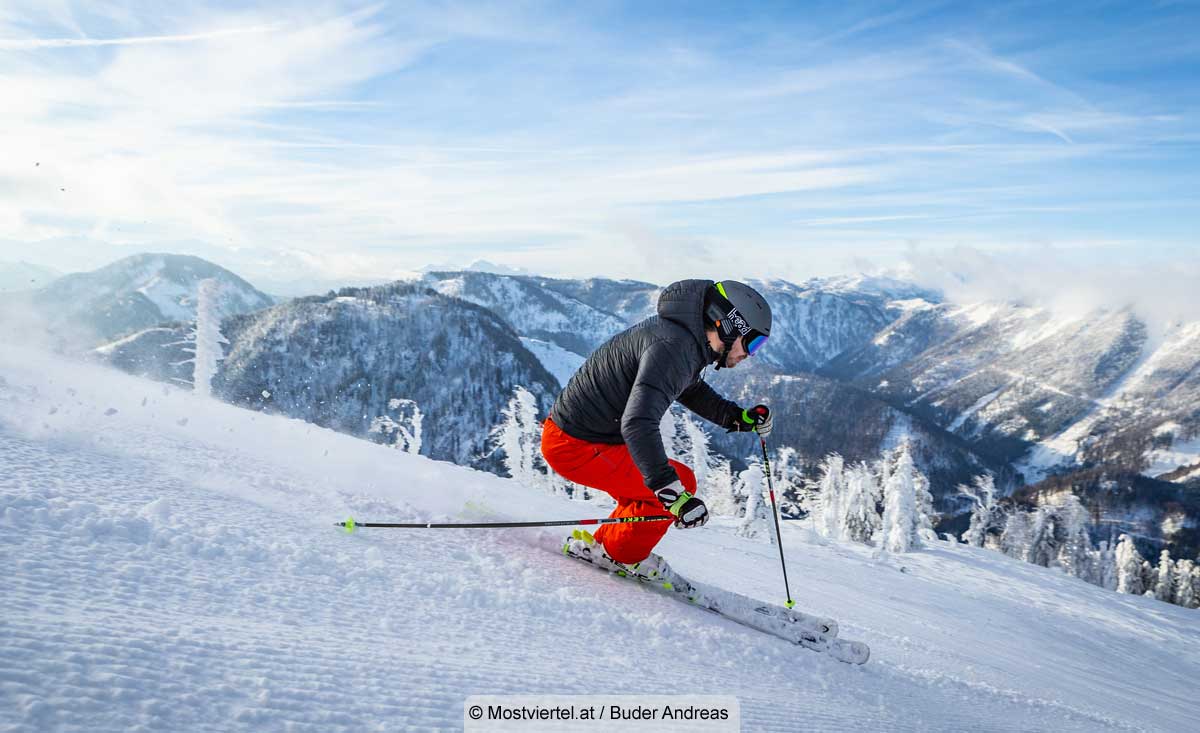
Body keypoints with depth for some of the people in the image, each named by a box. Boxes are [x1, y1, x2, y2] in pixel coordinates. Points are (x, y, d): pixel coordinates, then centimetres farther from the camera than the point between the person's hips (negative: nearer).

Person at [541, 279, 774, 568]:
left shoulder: (684, 335, 7)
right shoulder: (673, 348, -25)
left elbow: (693, 392, 26)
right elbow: (638, 425, -36)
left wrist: (742, 418, 13)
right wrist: (676, 495, -38)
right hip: (576, 446, -10)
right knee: (682, 481, -9)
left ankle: (602, 545, 28)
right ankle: (620, 556, 7)